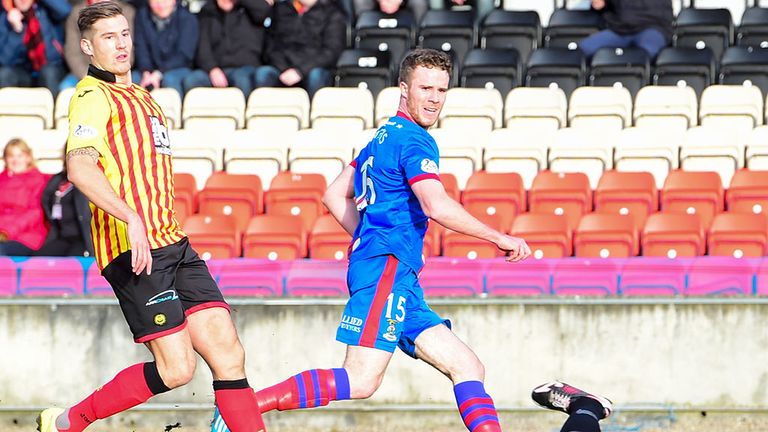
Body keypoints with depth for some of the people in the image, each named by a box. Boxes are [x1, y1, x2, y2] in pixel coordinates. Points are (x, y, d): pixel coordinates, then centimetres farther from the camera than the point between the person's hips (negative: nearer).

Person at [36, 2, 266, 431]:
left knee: (228, 352, -3)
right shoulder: (93, 96, -7)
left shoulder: (141, 97, 24)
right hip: (134, 249, -9)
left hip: (172, 245, 9)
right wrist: (132, 220, -33)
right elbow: (80, 168, -23)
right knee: (175, 368, -11)